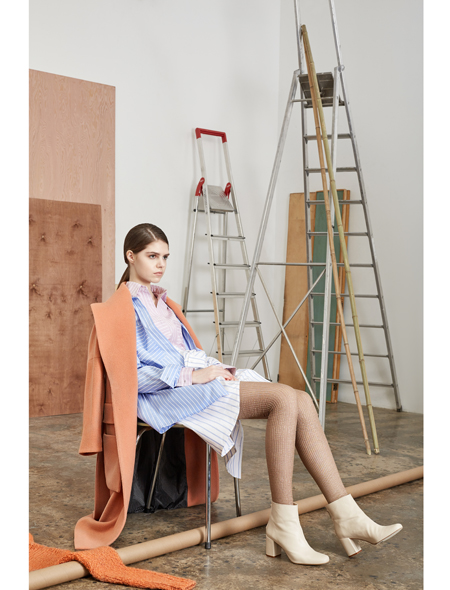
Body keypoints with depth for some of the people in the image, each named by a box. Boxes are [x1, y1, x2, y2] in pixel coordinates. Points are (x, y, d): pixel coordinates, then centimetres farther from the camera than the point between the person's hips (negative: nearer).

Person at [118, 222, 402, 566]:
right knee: (284, 398, -26)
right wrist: (193, 375, -17)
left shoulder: (159, 299, 24)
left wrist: (213, 367, 7)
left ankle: (346, 515, -17)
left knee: (300, 400, -13)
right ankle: (283, 523, -22)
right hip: (169, 393, -8)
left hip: (196, 378, 8)